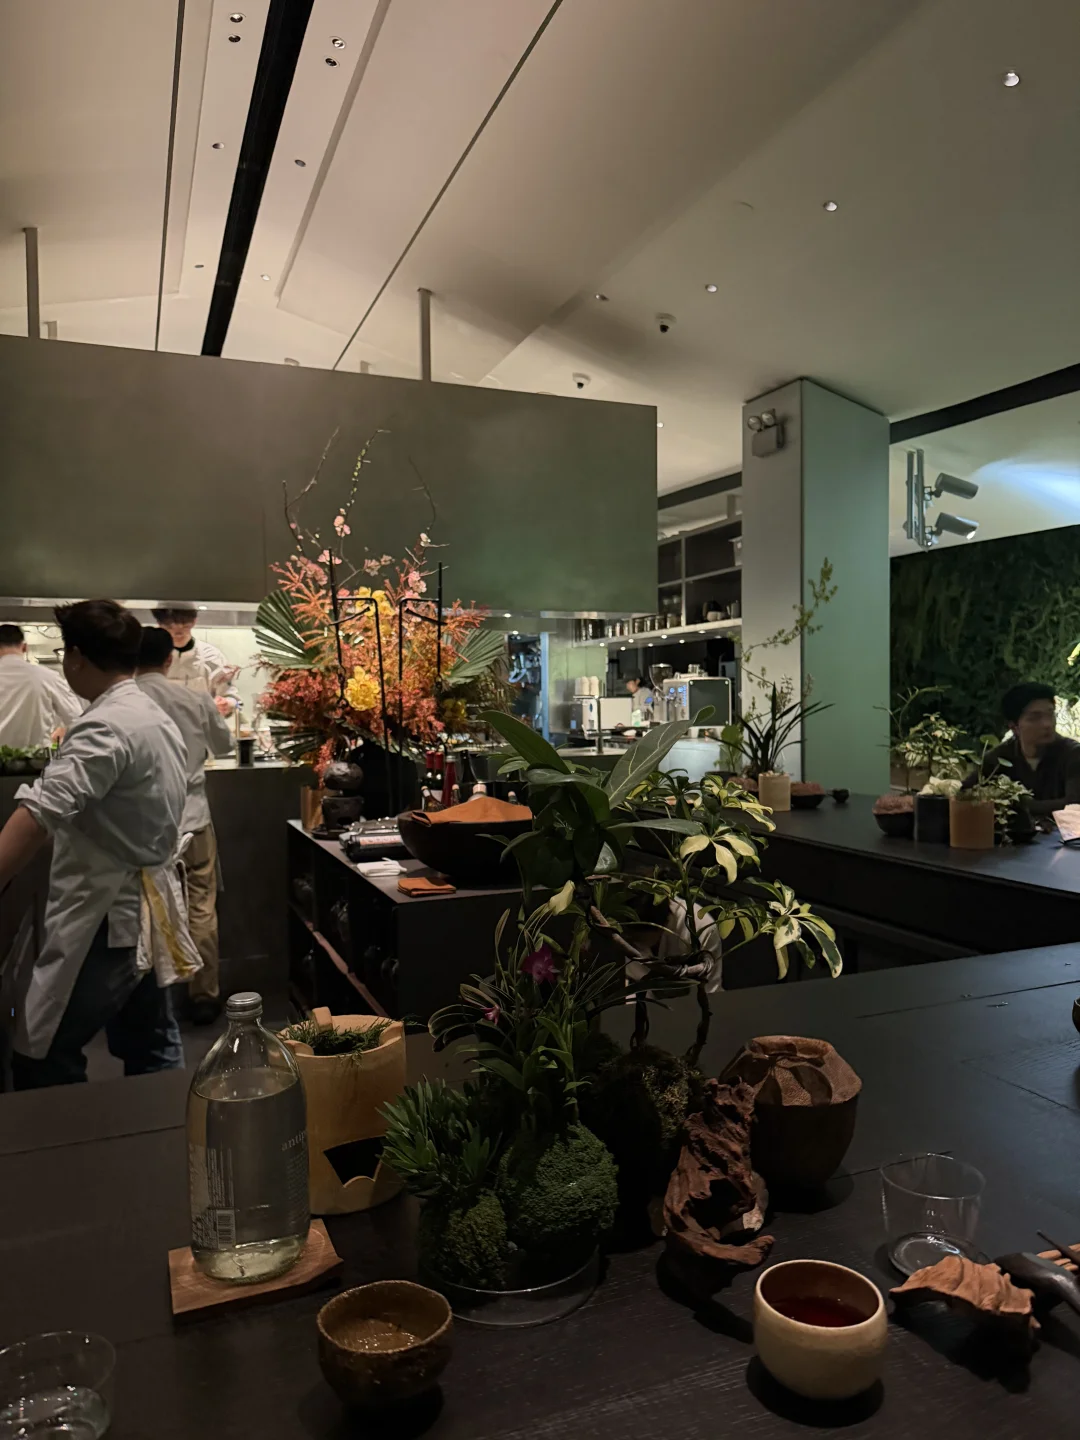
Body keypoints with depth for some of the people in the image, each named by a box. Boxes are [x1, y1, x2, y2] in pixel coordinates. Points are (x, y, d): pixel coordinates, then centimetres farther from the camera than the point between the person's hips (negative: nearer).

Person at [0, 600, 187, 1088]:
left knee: (42, 1062, -1)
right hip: (144, 914, 10)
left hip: (105, 919, -10)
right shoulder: (159, 719, 12)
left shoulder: (104, 728, -19)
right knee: (152, 1052, 18)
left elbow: (41, 815, -32)